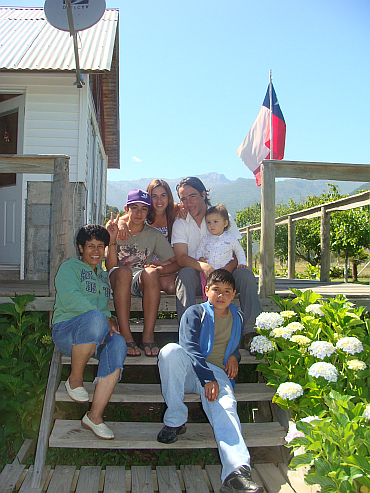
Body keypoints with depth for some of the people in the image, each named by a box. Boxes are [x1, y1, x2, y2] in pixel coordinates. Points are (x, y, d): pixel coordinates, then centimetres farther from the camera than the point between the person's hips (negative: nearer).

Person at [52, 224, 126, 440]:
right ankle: (75, 379, -17)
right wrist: (103, 318, -18)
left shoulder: (104, 275, 28)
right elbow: (69, 298, -10)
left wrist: (110, 319, 2)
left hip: (96, 336, 5)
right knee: (95, 318, -39)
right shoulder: (70, 267, 8)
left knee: (118, 343, -30)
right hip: (66, 330, -5)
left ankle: (95, 416, -28)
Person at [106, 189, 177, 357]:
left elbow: (176, 263, 0)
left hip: (142, 283, 1)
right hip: (117, 281, 0)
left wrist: (158, 269, -19)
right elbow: (110, 267, -6)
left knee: (150, 273, -34)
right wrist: (112, 241, -19)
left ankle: (148, 336, -32)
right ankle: (126, 336, -35)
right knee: (123, 271, -36)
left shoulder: (154, 235, 8)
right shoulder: (115, 230, 4)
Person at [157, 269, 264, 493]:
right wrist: (207, 378, -25)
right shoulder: (195, 313, 5)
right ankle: (175, 421, -22)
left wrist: (234, 356, 11)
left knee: (225, 406, -32)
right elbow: (190, 348, -10)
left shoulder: (237, 317, 20)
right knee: (171, 350, -35)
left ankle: (237, 470, -53)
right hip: (191, 371, -1)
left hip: (218, 373, 2)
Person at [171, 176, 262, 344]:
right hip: (196, 279, -1)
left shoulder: (224, 217, 0)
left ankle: (252, 330, -24)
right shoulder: (180, 223, 0)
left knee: (246, 274, -25)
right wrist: (203, 266, -35)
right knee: (185, 273, -31)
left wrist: (227, 269, -29)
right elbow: (181, 258, -14)